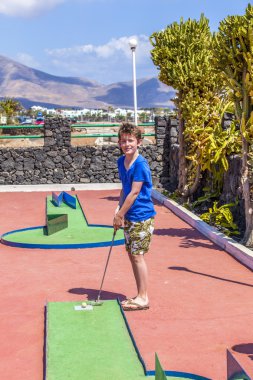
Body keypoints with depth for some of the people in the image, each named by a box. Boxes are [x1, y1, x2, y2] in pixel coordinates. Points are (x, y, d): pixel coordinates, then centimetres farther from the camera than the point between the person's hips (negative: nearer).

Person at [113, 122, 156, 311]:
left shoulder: (140, 164, -17)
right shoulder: (121, 161, 8)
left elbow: (134, 192, -19)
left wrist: (120, 214, -15)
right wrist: (119, 209, 6)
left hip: (141, 217, -9)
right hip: (128, 217, 9)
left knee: (137, 255, -5)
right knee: (132, 255, 13)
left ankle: (143, 298, 4)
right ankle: (140, 296, 23)